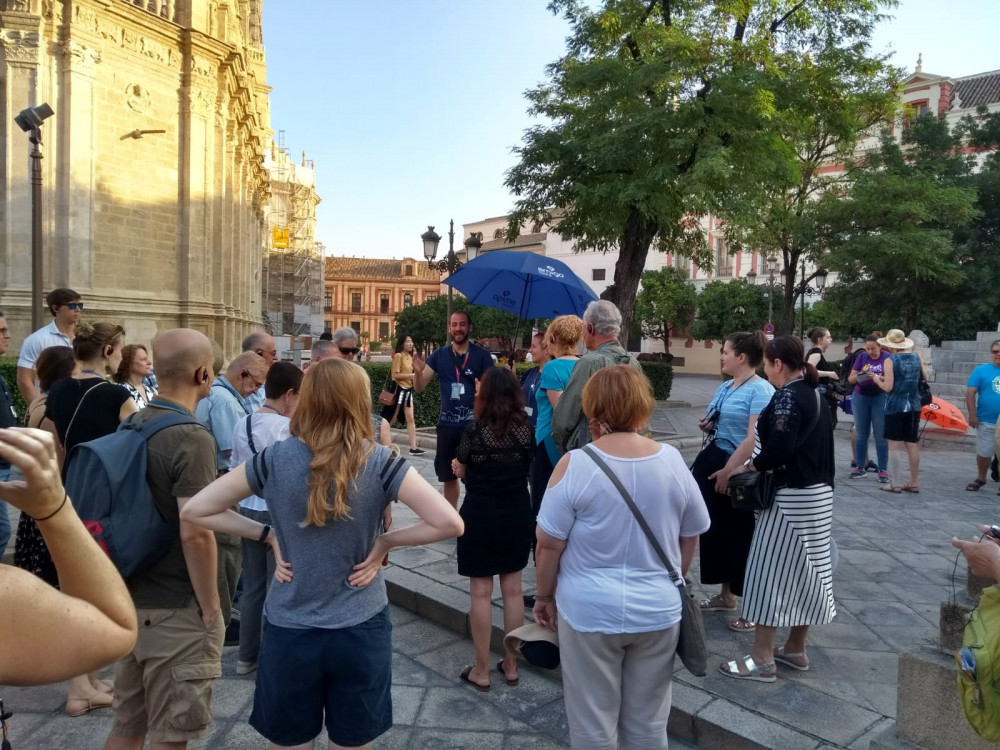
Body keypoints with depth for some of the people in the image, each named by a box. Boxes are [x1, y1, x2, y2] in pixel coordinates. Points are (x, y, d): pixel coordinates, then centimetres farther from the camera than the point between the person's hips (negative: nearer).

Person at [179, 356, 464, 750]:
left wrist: (265, 532, 1)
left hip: (288, 631, 1)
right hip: (361, 630, 0)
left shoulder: (275, 459, -10)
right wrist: (385, 541, -7)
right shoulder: (380, 462, -14)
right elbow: (449, 523, -20)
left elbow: (194, 511, -3)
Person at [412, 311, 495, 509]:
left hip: (474, 425, -3)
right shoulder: (439, 355, 5)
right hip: (447, 425, 4)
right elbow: (419, 388, 3)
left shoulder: (482, 355, -3)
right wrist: (418, 371, -17)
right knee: (448, 477, 15)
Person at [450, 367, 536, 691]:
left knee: (481, 593, 6)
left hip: (480, 515, -3)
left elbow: (459, 471, 2)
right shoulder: (526, 430, -5)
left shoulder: (474, 431, -13)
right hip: (517, 514, 4)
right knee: (512, 590, 13)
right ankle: (511, 666, 24)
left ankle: (481, 671, 16)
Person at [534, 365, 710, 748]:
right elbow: (691, 538, 7)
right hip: (659, 612, 4)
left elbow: (549, 545, -11)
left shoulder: (575, 464, -16)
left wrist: (544, 596, 4)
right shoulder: (673, 461, -4)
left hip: (590, 611, -3)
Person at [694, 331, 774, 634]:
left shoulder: (761, 390, -16)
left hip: (741, 472, -9)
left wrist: (729, 470, -21)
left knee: (742, 535, 2)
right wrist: (709, 427, 5)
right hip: (714, 461, 9)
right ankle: (727, 594, 32)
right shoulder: (725, 387, 11)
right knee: (715, 528, 15)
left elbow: (754, 439, -23)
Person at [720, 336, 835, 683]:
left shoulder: (787, 396, -17)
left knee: (770, 570, -3)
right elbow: (808, 446, 14)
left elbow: (779, 449, -27)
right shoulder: (813, 394, 12)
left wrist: (753, 465, -10)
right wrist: (763, 461, 6)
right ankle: (795, 649, 28)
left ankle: (762, 659, 4)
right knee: (805, 569, 15)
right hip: (817, 493, 10)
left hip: (791, 497, -10)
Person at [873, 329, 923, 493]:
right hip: (913, 406, 6)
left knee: (895, 445, -1)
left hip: (895, 407, -6)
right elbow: (921, 379, 20)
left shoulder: (890, 360, -11)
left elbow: (888, 387, -16)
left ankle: (895, 484, 1)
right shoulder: (916, 358, 7)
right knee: (912, 445, 10)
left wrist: (877, 380, 3)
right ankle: (913, 483, 16)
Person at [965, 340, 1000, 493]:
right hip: (986, 422, -1)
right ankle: (980, 479, 28)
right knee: (983, 453, 9)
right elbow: (970, 393, -4)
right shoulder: (981, 370, -2)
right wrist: (972, 416, -10)